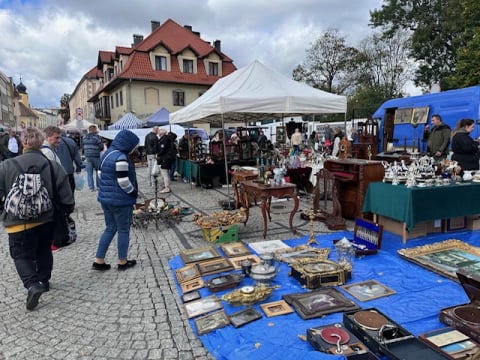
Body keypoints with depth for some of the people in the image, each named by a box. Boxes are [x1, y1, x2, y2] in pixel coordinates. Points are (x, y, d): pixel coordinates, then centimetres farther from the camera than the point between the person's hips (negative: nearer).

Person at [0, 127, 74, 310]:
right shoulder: (54, 166, -7)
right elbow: (66, 198, -5)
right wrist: (66, 212, 13)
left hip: (19, 222, -2)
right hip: (47, 220, 3)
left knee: (21, 255, 11)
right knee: (44, 252, 22)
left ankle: (32, 285, -9)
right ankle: (44, 281, 36)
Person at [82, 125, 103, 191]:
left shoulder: (84, 137, 6)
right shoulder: (96, 137, -10)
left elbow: (82, 147, 12)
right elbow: (101, 147, -10)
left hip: (87, 157, 4)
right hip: (96, 156, -4)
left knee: (89, 173, 5)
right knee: (98, 171, 11)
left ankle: (91, 187, 5)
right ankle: (98, 185, 15)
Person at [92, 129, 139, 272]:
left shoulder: (107, 154, 9)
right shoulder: (121, 157, -21)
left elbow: (100, 174, 15)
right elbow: (123, 181, -23)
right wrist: (134, 193, -8)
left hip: (105, 197, 9)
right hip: (120, 200, -9)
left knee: (110, 228, 18)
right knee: (123, 230, 6)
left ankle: (98, 261, 21)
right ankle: (122, 262, 18)